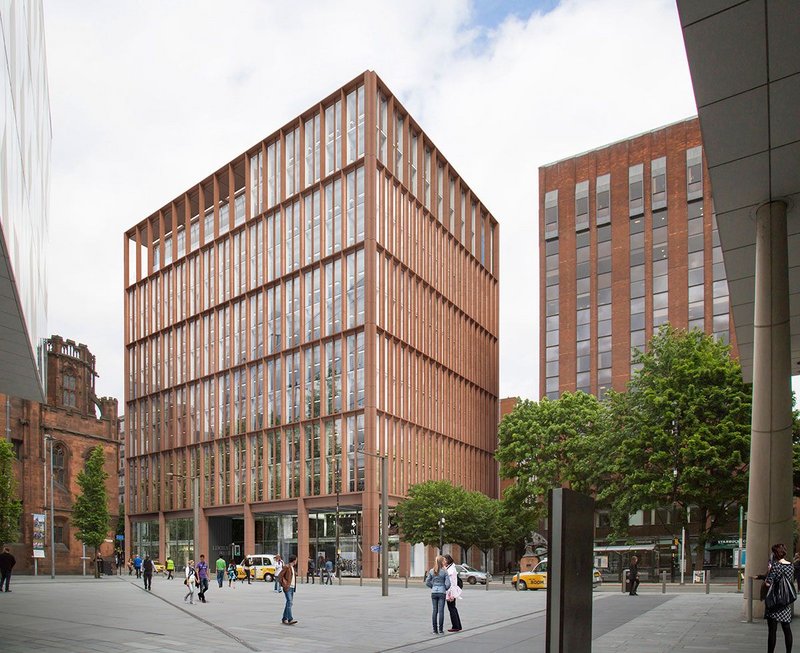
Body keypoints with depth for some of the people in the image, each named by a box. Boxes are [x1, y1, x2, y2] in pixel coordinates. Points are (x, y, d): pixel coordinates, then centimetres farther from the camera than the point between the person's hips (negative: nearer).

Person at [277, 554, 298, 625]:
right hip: (287, 587, -9)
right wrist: (283, 584, -11)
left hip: (292, 587, 9)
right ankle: (290, 619, -22)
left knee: (289, 603, 10)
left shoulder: (292, 567, 17)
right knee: (289, 602, -16)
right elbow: (280, 576, -12)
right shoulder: (286, 567, -10)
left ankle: (284, 619, 16)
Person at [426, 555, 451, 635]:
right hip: (442, 593, -3)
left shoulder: (431, 571, 1)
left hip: (433, 593, 3)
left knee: (435, 611, 8)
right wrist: (445, 589, 9)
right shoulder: (444, 571, -9)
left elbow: (427, 582, 4)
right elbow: (448, 583, -11)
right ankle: (441, 630, 3)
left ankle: (435, 630, 10)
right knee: (441, 611, 1)